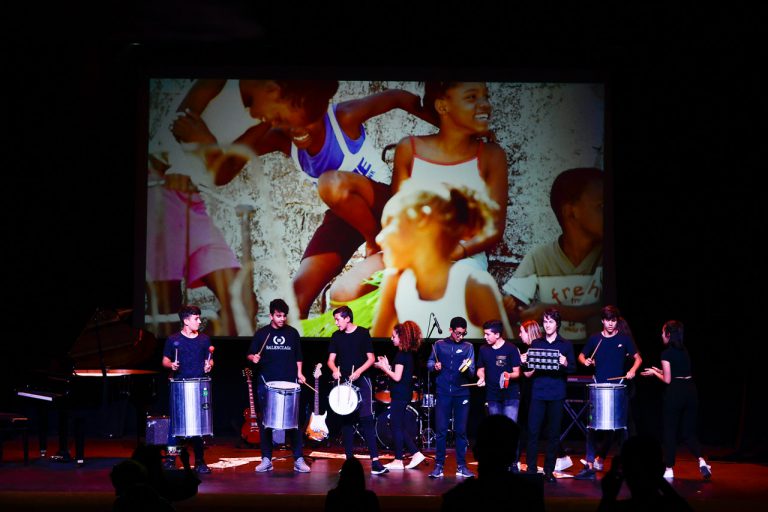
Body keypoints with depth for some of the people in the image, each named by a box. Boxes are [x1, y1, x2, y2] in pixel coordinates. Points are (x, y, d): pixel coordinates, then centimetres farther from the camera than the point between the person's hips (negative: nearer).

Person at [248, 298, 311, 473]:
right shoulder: (261, 333, 3)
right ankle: (266, 460, 11)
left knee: (294, 422, -2)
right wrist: (253, 358, -14)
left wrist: (299, 373, 2)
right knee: (265, 422, 3)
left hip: (289, 383, 0)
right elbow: (250, 355, 8)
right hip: (266, 383, 0)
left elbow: (298, 356, 15)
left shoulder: (293, 333, 7)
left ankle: (298, 459, 2)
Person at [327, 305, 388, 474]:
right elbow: (331, 360, 7)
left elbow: (371, 359, -1)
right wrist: (335, 370, -15)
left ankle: (375, 461, -15)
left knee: (366, 419, -11)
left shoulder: (363, 333, -1)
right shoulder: (336, 336, 9)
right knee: (346, 421, 5)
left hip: (361, 381, -4)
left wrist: (358, 371, -17)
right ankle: (349, 459, 11)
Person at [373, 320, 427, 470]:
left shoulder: (401, 354, -16)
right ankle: (416, 453, 12)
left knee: (396, 427, -2)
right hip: (405, 394, 10)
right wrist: (387, 365, 12)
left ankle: (398, 460, 3)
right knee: (399, 427, 15)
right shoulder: (409, 354, 13)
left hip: (400, 394, -10)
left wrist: (383, 367, -8)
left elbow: (397, 377, -20)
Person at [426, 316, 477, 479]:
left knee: (461, 431, 2)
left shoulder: (468, 347, 6)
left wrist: (467, 368, -22)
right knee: (440, 430, -1)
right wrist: (434, 366, -12)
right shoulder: (439, 345, 7)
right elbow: (429, 363, 10)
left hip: (462, 393, 0)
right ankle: (438, 466, 4)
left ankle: (461, 466, 9)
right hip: (443, 392, 0)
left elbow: (472, 374, 1)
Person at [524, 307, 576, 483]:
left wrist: (565, 364, -15)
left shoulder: (565, 345, 7)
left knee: (553, 434, 2)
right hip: (538, 393, 1)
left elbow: (573, 369, 4)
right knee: (533, 431, -5)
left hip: (557, 394, -1)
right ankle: (531, 469, 0)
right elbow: (528, 371, 13)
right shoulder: (535, 343, 11)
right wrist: (528, 367, -8)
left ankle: (549, 471, 10)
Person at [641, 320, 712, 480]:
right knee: (689, 432, 11)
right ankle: (701, 461, -10)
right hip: (690, 392, 6)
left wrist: (654, 373, 8)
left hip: (674, 394, -6)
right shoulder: (684, 352, 12)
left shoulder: (666, 354, -9)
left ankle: (669, 469, 9)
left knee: (670, 432, 5)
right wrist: (660, 371, 24)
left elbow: (667, 380, -9)